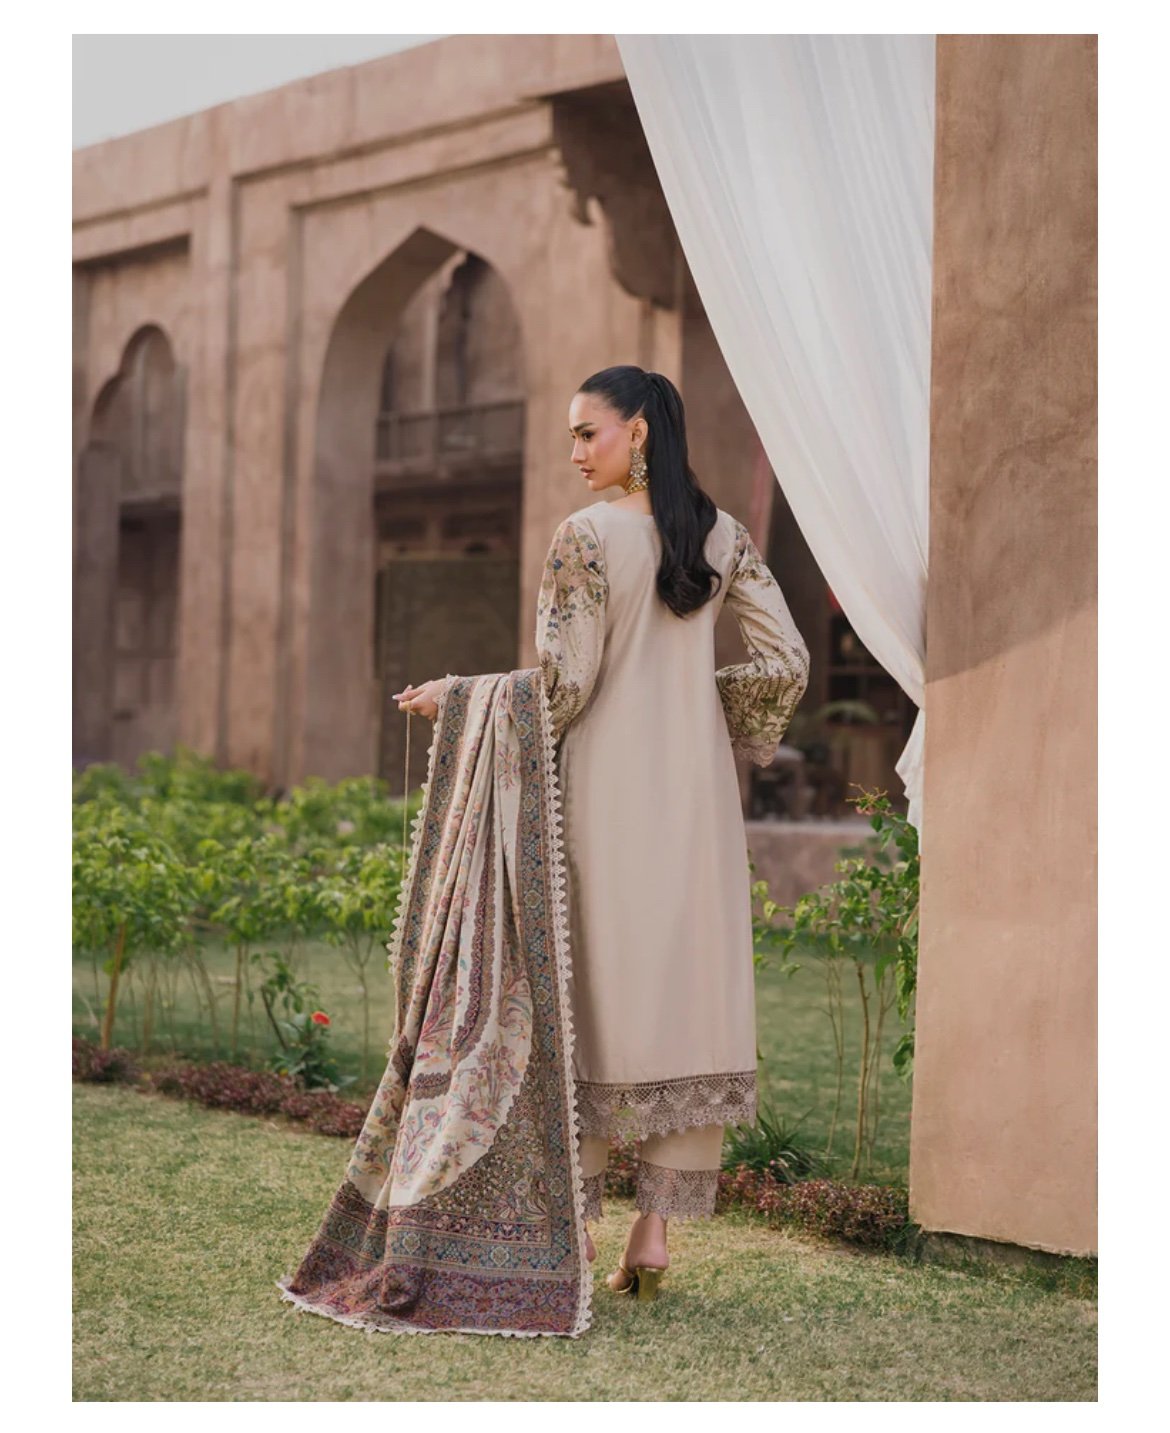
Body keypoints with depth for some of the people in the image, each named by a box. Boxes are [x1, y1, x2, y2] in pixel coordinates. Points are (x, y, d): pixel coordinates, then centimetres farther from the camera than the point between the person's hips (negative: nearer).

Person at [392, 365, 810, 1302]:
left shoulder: (588, 536, -10)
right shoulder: (725, 536, 6)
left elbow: (561, 686, -13)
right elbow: (786, 665, 3)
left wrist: (455, 693, 0)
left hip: (606, 791, -4)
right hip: (696, 801, 4)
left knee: (590, 990, 5)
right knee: (690, 995, 6)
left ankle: (573, 1214, 10)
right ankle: (655, 1237, 7)